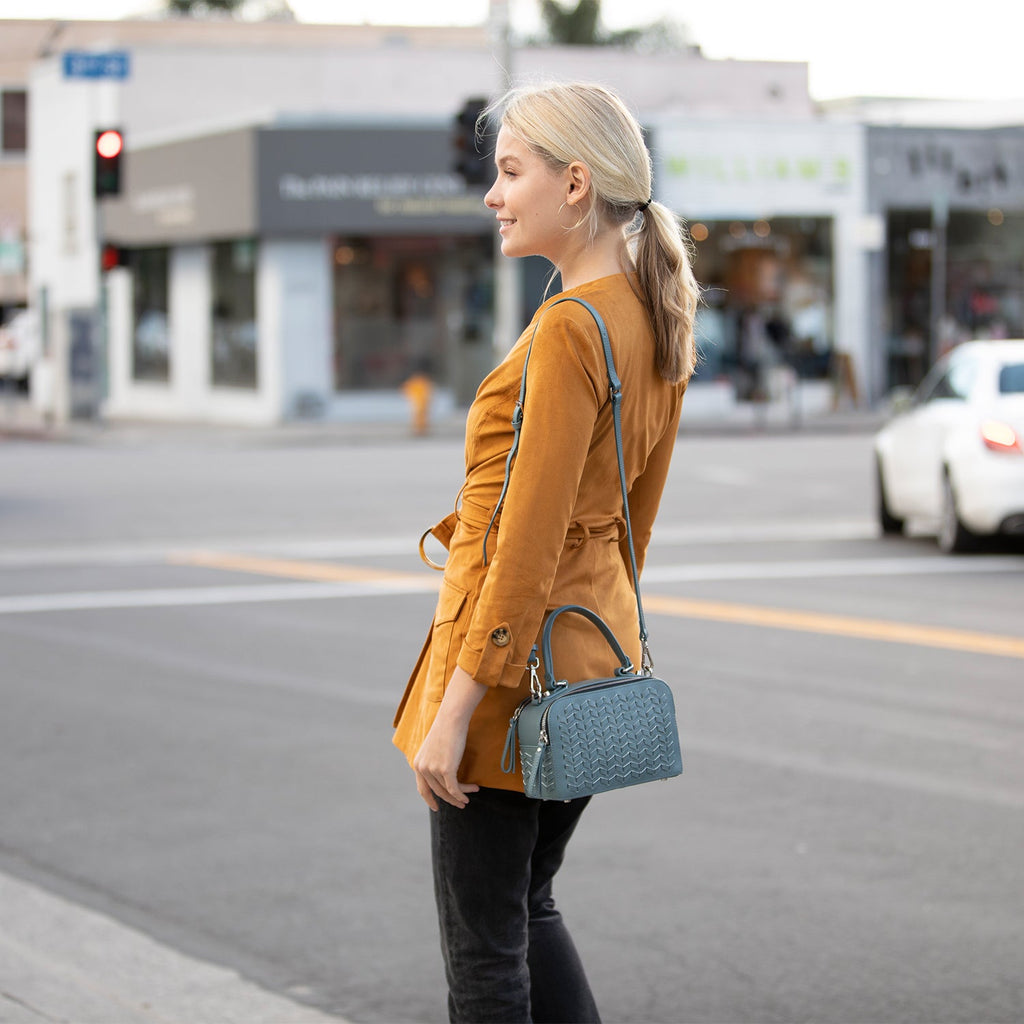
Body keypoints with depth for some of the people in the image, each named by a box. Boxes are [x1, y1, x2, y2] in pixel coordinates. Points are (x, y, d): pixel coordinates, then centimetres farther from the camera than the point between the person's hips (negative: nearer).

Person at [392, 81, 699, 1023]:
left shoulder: (570, 326, -20)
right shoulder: (658, 319, 7)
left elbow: (530, 539, -23)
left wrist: (453, 707, -20)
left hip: (515, 660, -9)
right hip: (601, 645, 9)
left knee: (484, 946, 3)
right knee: (528, 910, 22)